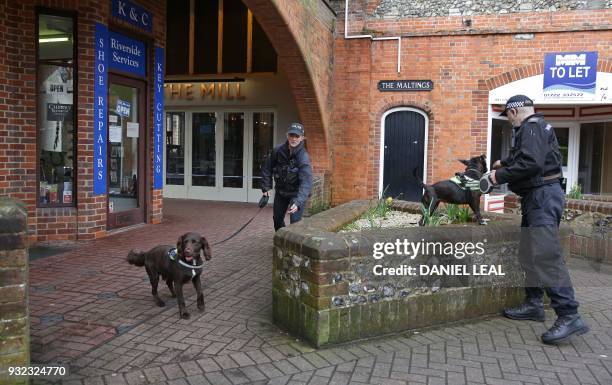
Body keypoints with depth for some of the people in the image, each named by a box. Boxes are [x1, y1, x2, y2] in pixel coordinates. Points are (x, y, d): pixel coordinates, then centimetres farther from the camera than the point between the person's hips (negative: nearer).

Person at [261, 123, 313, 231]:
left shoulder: (303, 157, -28)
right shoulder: (278, 151, -15)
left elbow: (306, 182, -38)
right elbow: (267, 168, 2)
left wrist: (298, 202, -49)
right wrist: (266, 187, -2)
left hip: (296, 193, -5)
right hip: (280, 191, 5)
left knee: (295, 222, -14)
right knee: (277, 218, 20)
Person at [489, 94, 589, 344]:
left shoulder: (531, 127, -13)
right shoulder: (535, 126, 18)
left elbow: (531, 163, -26)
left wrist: (501, 176, -16)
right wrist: (505, 163, 39)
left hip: (543, 195, -11)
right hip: (536, 196, 11)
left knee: (546, 255, -17)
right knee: (529, 254, 16)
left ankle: (569, 316, -19)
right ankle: (533, 304, 25)